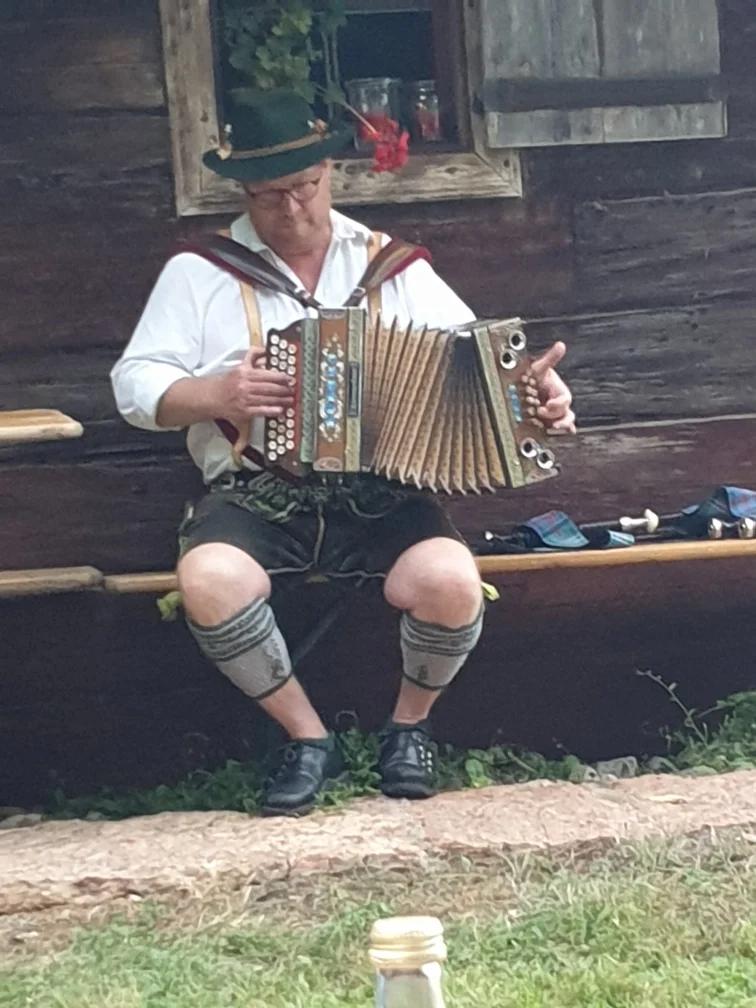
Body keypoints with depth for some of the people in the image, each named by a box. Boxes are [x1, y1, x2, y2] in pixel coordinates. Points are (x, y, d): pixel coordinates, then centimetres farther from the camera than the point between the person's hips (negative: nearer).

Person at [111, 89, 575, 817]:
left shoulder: (392, 266, 12)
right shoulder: (197, 272, 7)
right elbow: (135, 384, 3)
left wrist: (532, 387, -14)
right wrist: (215, 394, -16)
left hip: (378, 493, 1)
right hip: (255, 495, 0)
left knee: (450, 582, -30)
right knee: (209, 582, -34)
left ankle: (410, 725, 4)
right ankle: (308, 738, -8)